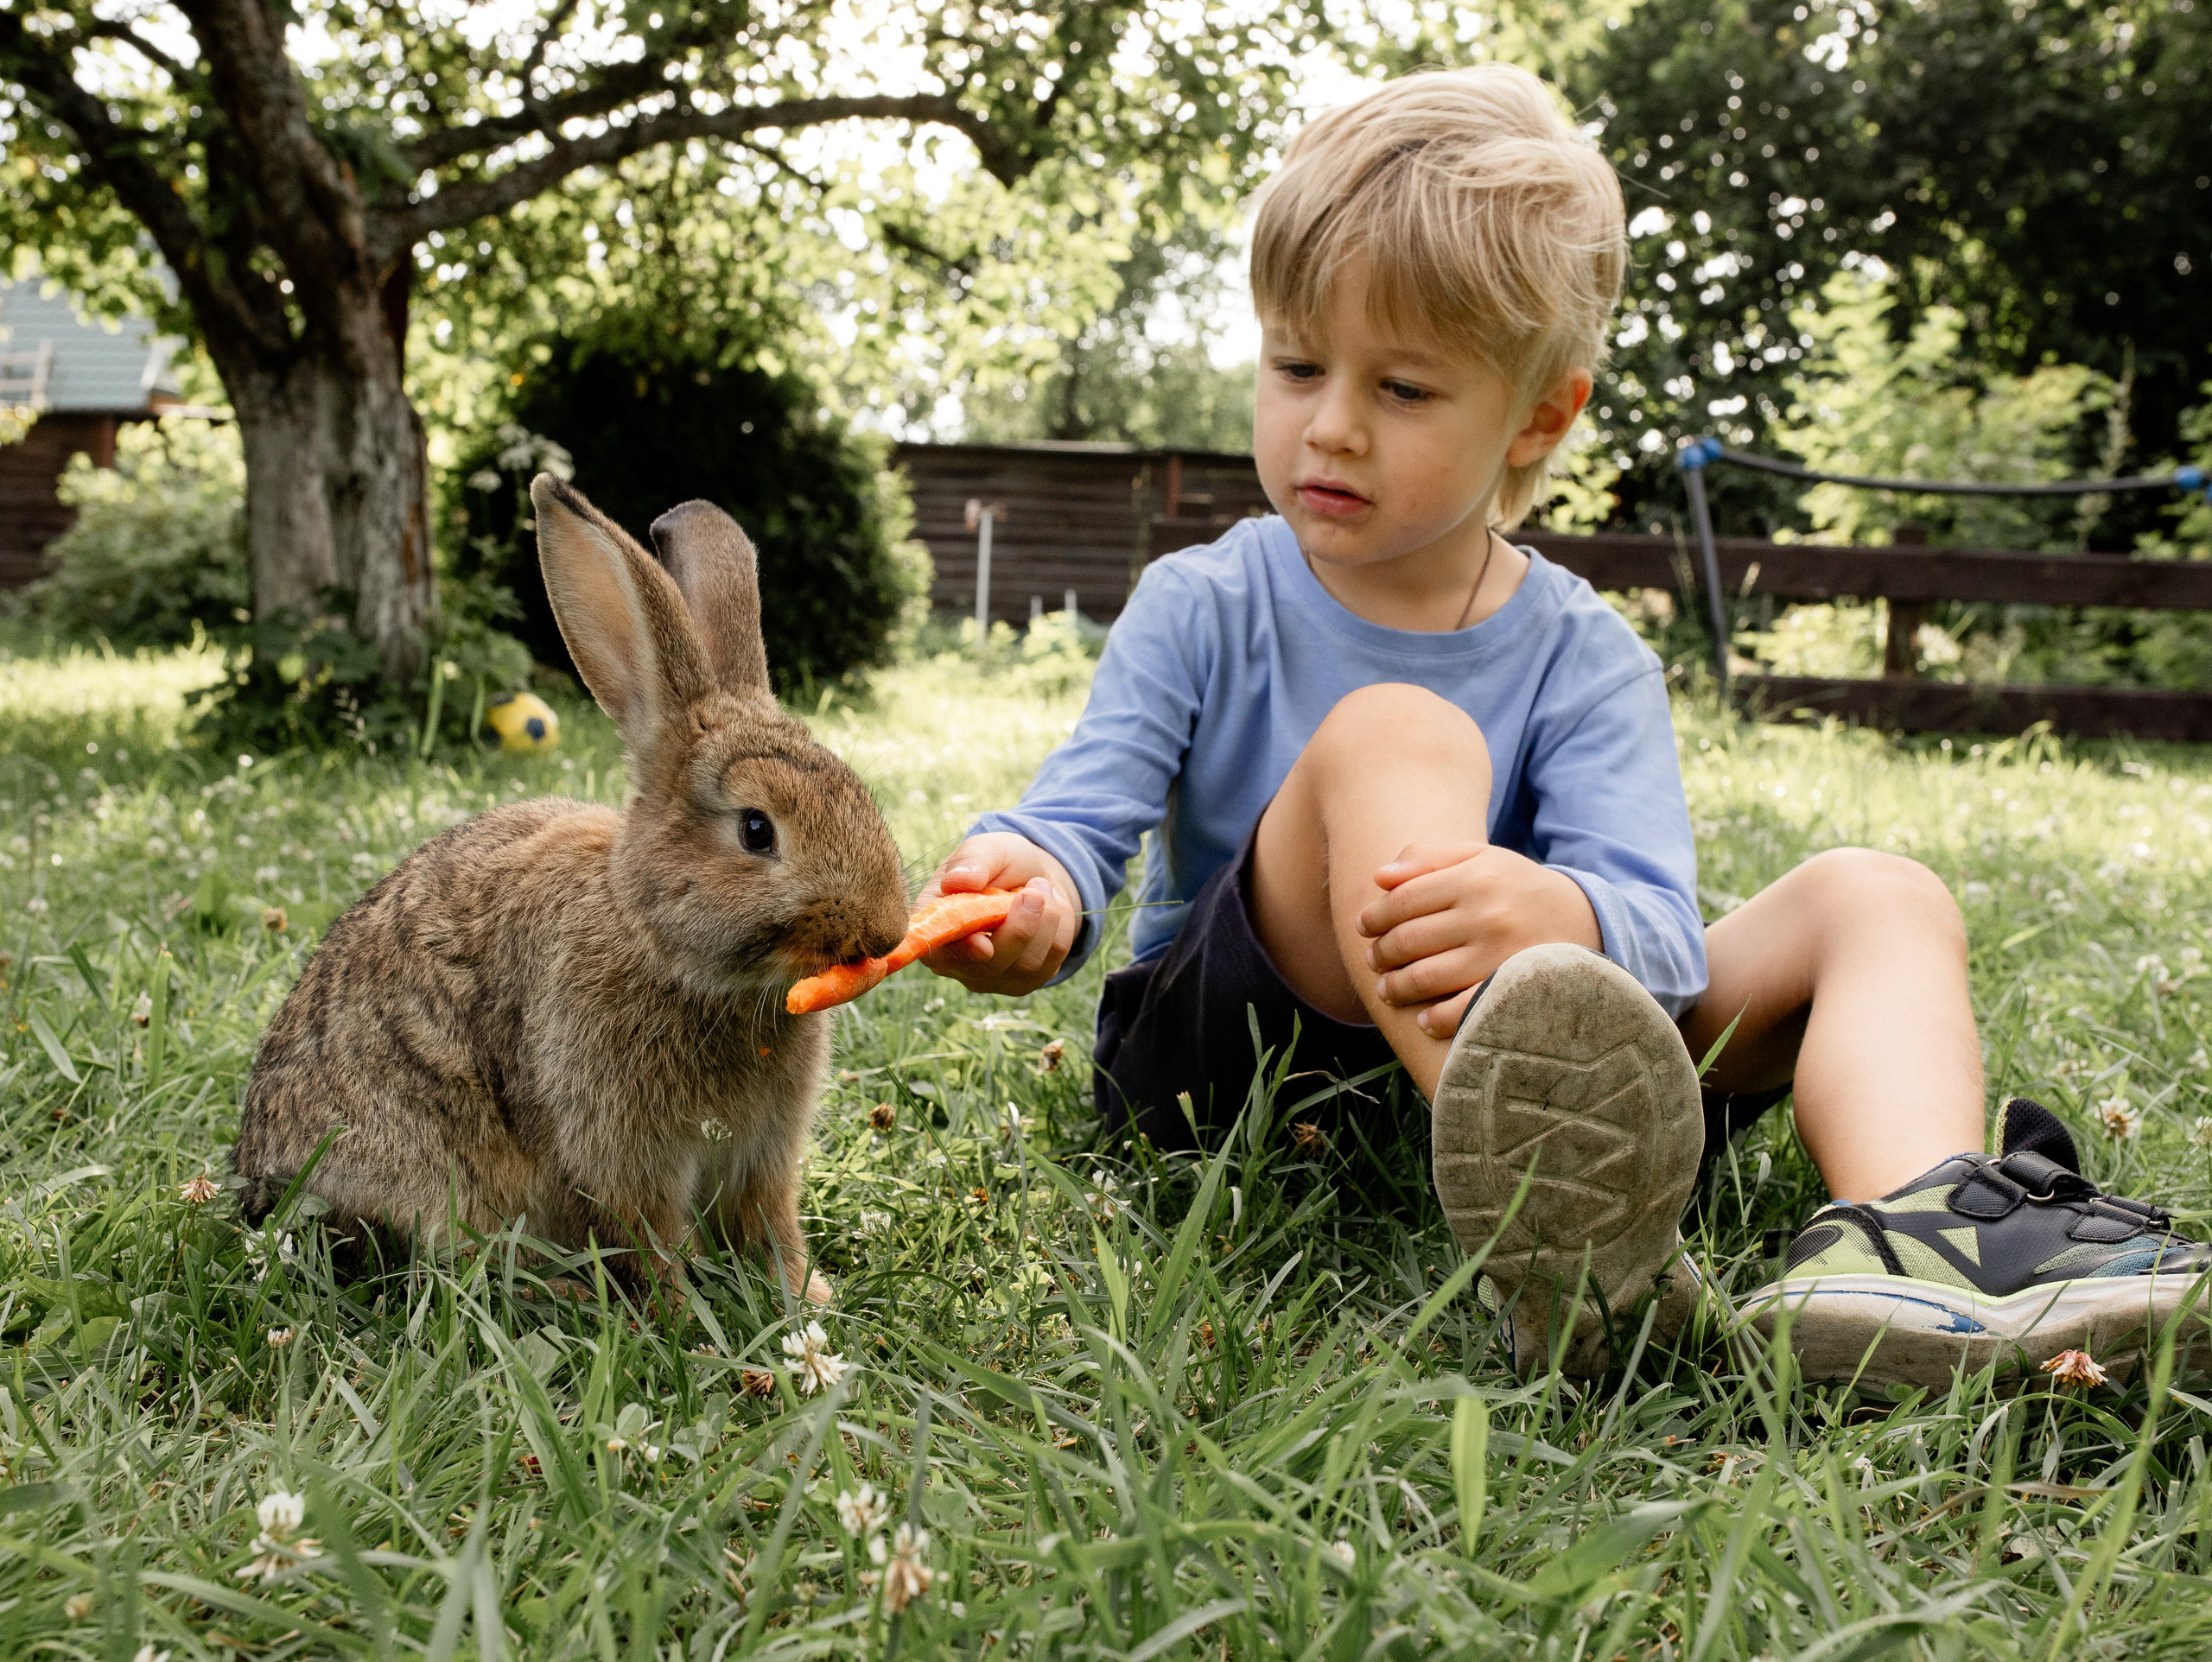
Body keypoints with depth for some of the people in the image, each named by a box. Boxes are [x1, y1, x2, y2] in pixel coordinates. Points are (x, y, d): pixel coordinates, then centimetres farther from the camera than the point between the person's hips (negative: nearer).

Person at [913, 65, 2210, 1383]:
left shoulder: (1588, 663, 0)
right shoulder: (1199, 611, 2)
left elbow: (1659, 929, -15)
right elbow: (1085, 814, -12)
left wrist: (1566, 918, -41)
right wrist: (1029, 882, -38)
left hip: (1537, 1067, 3)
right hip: (1223, 1055, -2)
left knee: (1877, 897, -8)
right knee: (1391, 734, -27)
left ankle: (1906, 1229, -42)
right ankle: (1543, 1226, -51)